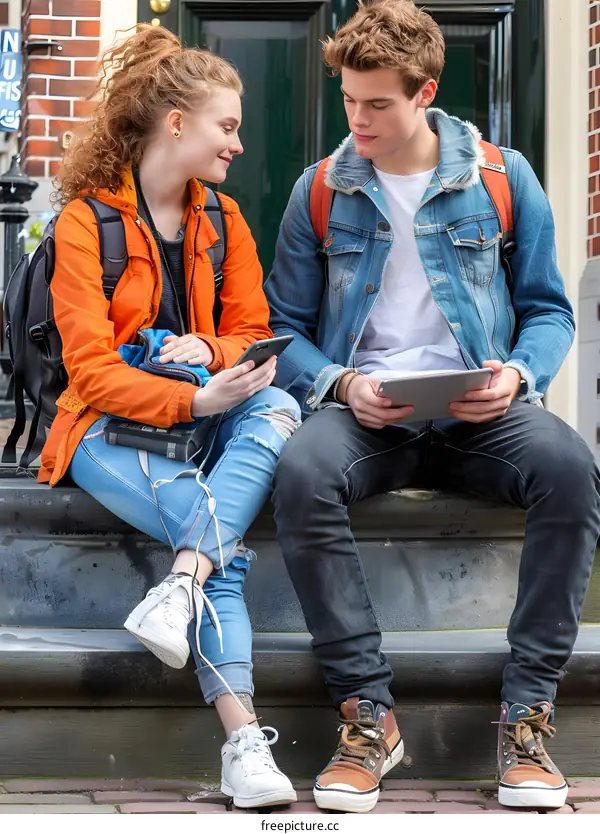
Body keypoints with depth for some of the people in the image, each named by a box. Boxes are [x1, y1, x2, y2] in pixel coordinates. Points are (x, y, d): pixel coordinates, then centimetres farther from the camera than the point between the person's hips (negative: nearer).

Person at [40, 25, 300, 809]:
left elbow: (252, 334, 10)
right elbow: (91, 371, -13)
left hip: (207, 412, 5)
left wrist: (208, 350, -15)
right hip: (111, 428, -5)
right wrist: (193, 399, -28)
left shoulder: (224, 219, 13)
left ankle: (182, 584, -42)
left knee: (278, 407, -31)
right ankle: (243, 736, -34)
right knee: (226, 544, -32)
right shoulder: (85, 221, -5)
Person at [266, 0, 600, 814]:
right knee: (302, 472, -35)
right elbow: (285, 329, 10)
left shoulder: (504, 178, 6)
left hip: (477, 413, 0)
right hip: (363, 410, 0)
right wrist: (343, 384, -11)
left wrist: (518, 375, -11)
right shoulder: (321, 191, 7)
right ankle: (367, 712, -24)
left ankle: (527, 713, -23)